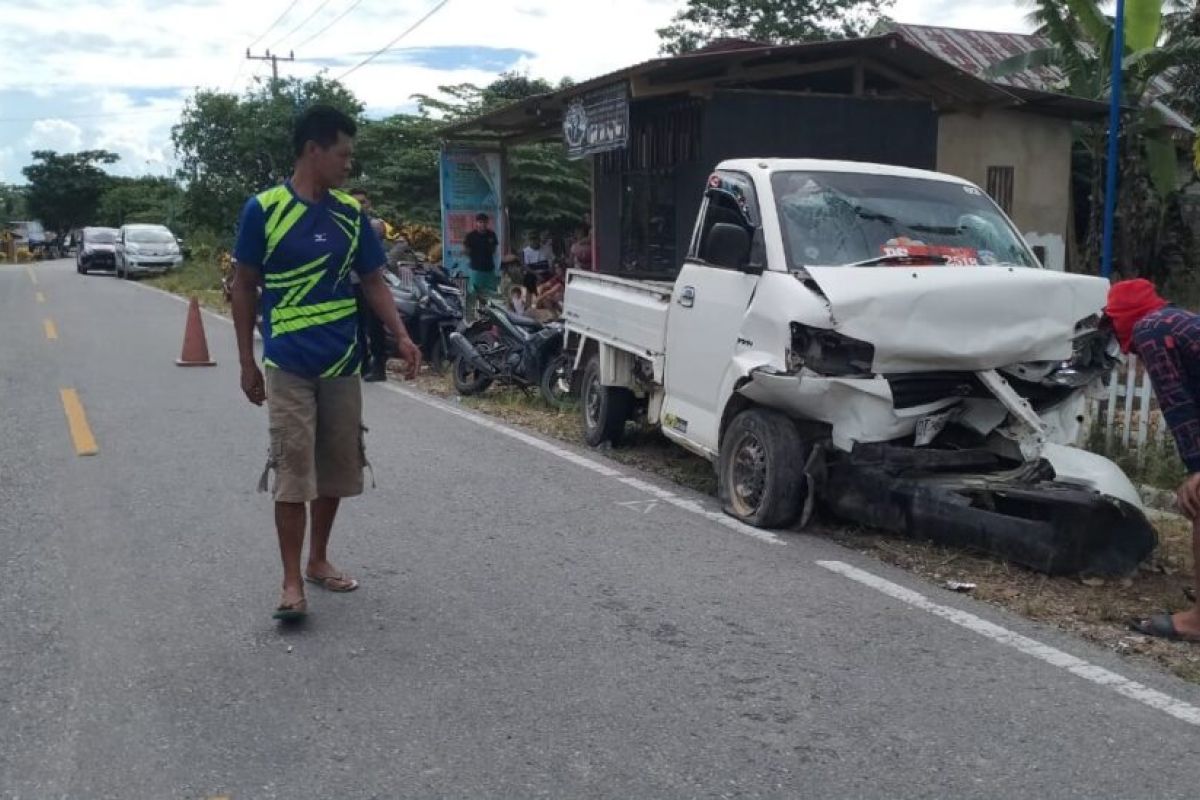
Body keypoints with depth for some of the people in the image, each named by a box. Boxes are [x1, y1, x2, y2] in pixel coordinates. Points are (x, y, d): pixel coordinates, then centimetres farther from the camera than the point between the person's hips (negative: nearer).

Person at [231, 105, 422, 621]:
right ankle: (292, 581, 4)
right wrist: (247, 361, -3)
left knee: (335, 468, 12)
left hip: (342, 364, 5)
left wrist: (401, 336, -5)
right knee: (293, 473, -5)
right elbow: (243, 287, -1)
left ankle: (319, 560, 29)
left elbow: (373, 282, 9)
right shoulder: (264, 209, -7)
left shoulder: (351, 212, 5)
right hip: (288, 366, -4)